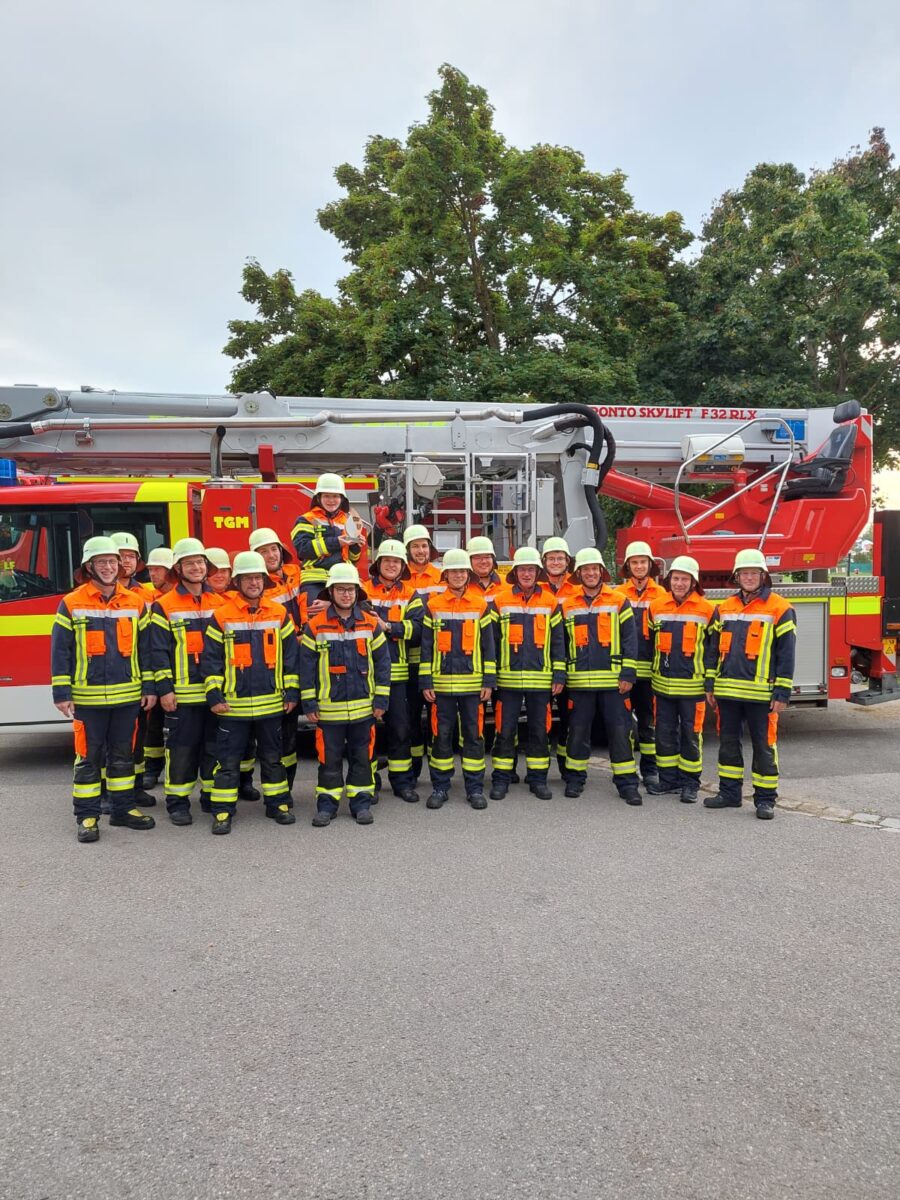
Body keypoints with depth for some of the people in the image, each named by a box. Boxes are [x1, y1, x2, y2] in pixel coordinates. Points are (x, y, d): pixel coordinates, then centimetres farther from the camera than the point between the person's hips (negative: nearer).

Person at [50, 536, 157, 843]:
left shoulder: (136, 604, 5)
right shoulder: (71, 604, -2)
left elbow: (146, 648, 8)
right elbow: (60, 651, -3)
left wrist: (149, 687, 3)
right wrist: (61, 693, -7)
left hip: (128, 696, 3)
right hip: (88, 698, -2)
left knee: (123, 755, 12)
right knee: (88, 757, 5)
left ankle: (123, 808, 24)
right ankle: (86, 816, 15)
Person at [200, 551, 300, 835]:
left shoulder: (280, 614, 2)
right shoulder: (222, 616, -5)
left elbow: (290, 655, 6)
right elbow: (210, 658, -3)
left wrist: (291, 691, 3)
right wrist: (214, 695, -7)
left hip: (271, 702, 2)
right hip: (233, 704, -2)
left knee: (272, 756, 15)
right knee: (228, 760, 5)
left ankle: (277, 803, 27)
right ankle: (223, 810, 15)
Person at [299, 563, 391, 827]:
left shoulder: (370, 624, 2)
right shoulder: (316, 625, -3)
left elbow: (382, 662, 4)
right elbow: (306, 665, -1)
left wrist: (381, 699, 0)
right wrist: (308, 703, -4)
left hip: (363, 706, 2)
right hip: (328, 707, -1)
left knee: (362, 756, 10)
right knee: (329, 758, 7)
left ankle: (361, 802, 22)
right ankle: (327, 804, 19)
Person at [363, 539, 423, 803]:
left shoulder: (410, 595, 7)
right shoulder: (363, 590, 5)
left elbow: (417, 628, -7)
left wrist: (387, 626, -16)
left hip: (396, 671, 1)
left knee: (399, 727, 6)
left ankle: (402, 780, 19)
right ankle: (368, 781, 20)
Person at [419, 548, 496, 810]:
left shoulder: (481, 605, 4)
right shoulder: (433, 605, 3)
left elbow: (488, 646, 5)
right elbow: (426, 647, 4)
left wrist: (489, 680, -1)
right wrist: (425, 682, -1)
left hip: (473, 682, 0)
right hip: (441, 683, 0)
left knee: (474, 734, 5)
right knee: (441, 735, 5)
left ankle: (475, 788, 16)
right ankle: (440, 787, 17)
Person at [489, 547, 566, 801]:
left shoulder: (550, 602, 5)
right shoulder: (500, 600, 2)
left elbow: (558, 641, 6)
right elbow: (490, 640, 4)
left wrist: (559, 675, 1)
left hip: (541, 679, 1)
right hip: (508, 679, -1)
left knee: (539, 730, 8)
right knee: (505, 730, 3)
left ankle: (538, 778, 20)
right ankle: (501, 779, 15)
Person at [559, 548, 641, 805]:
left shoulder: (619, 601, 3)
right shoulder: (568, 605, 7)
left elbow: (630, 639, 0)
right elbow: (561, 643, 12)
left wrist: (628, 674, -6)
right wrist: (560, 676, 7)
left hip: (613, 680, -1)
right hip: (579, 681, 1)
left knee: (619, 731, 2)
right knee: (578, 731, 8)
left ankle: (627, 783, 10)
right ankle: (575, 779, 22)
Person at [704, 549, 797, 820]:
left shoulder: (780, 609, -3)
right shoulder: (723, 609, 10)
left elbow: (786, 654, -5)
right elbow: (713, 648, 12)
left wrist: (782, 694, -10)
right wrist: (710, 685, 7)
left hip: (761, 692, -4)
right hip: (727, 690, 4)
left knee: (764, 746, 3)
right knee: (728, 742, 12)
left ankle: (765, 799, 14)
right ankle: (729, 792, 24)